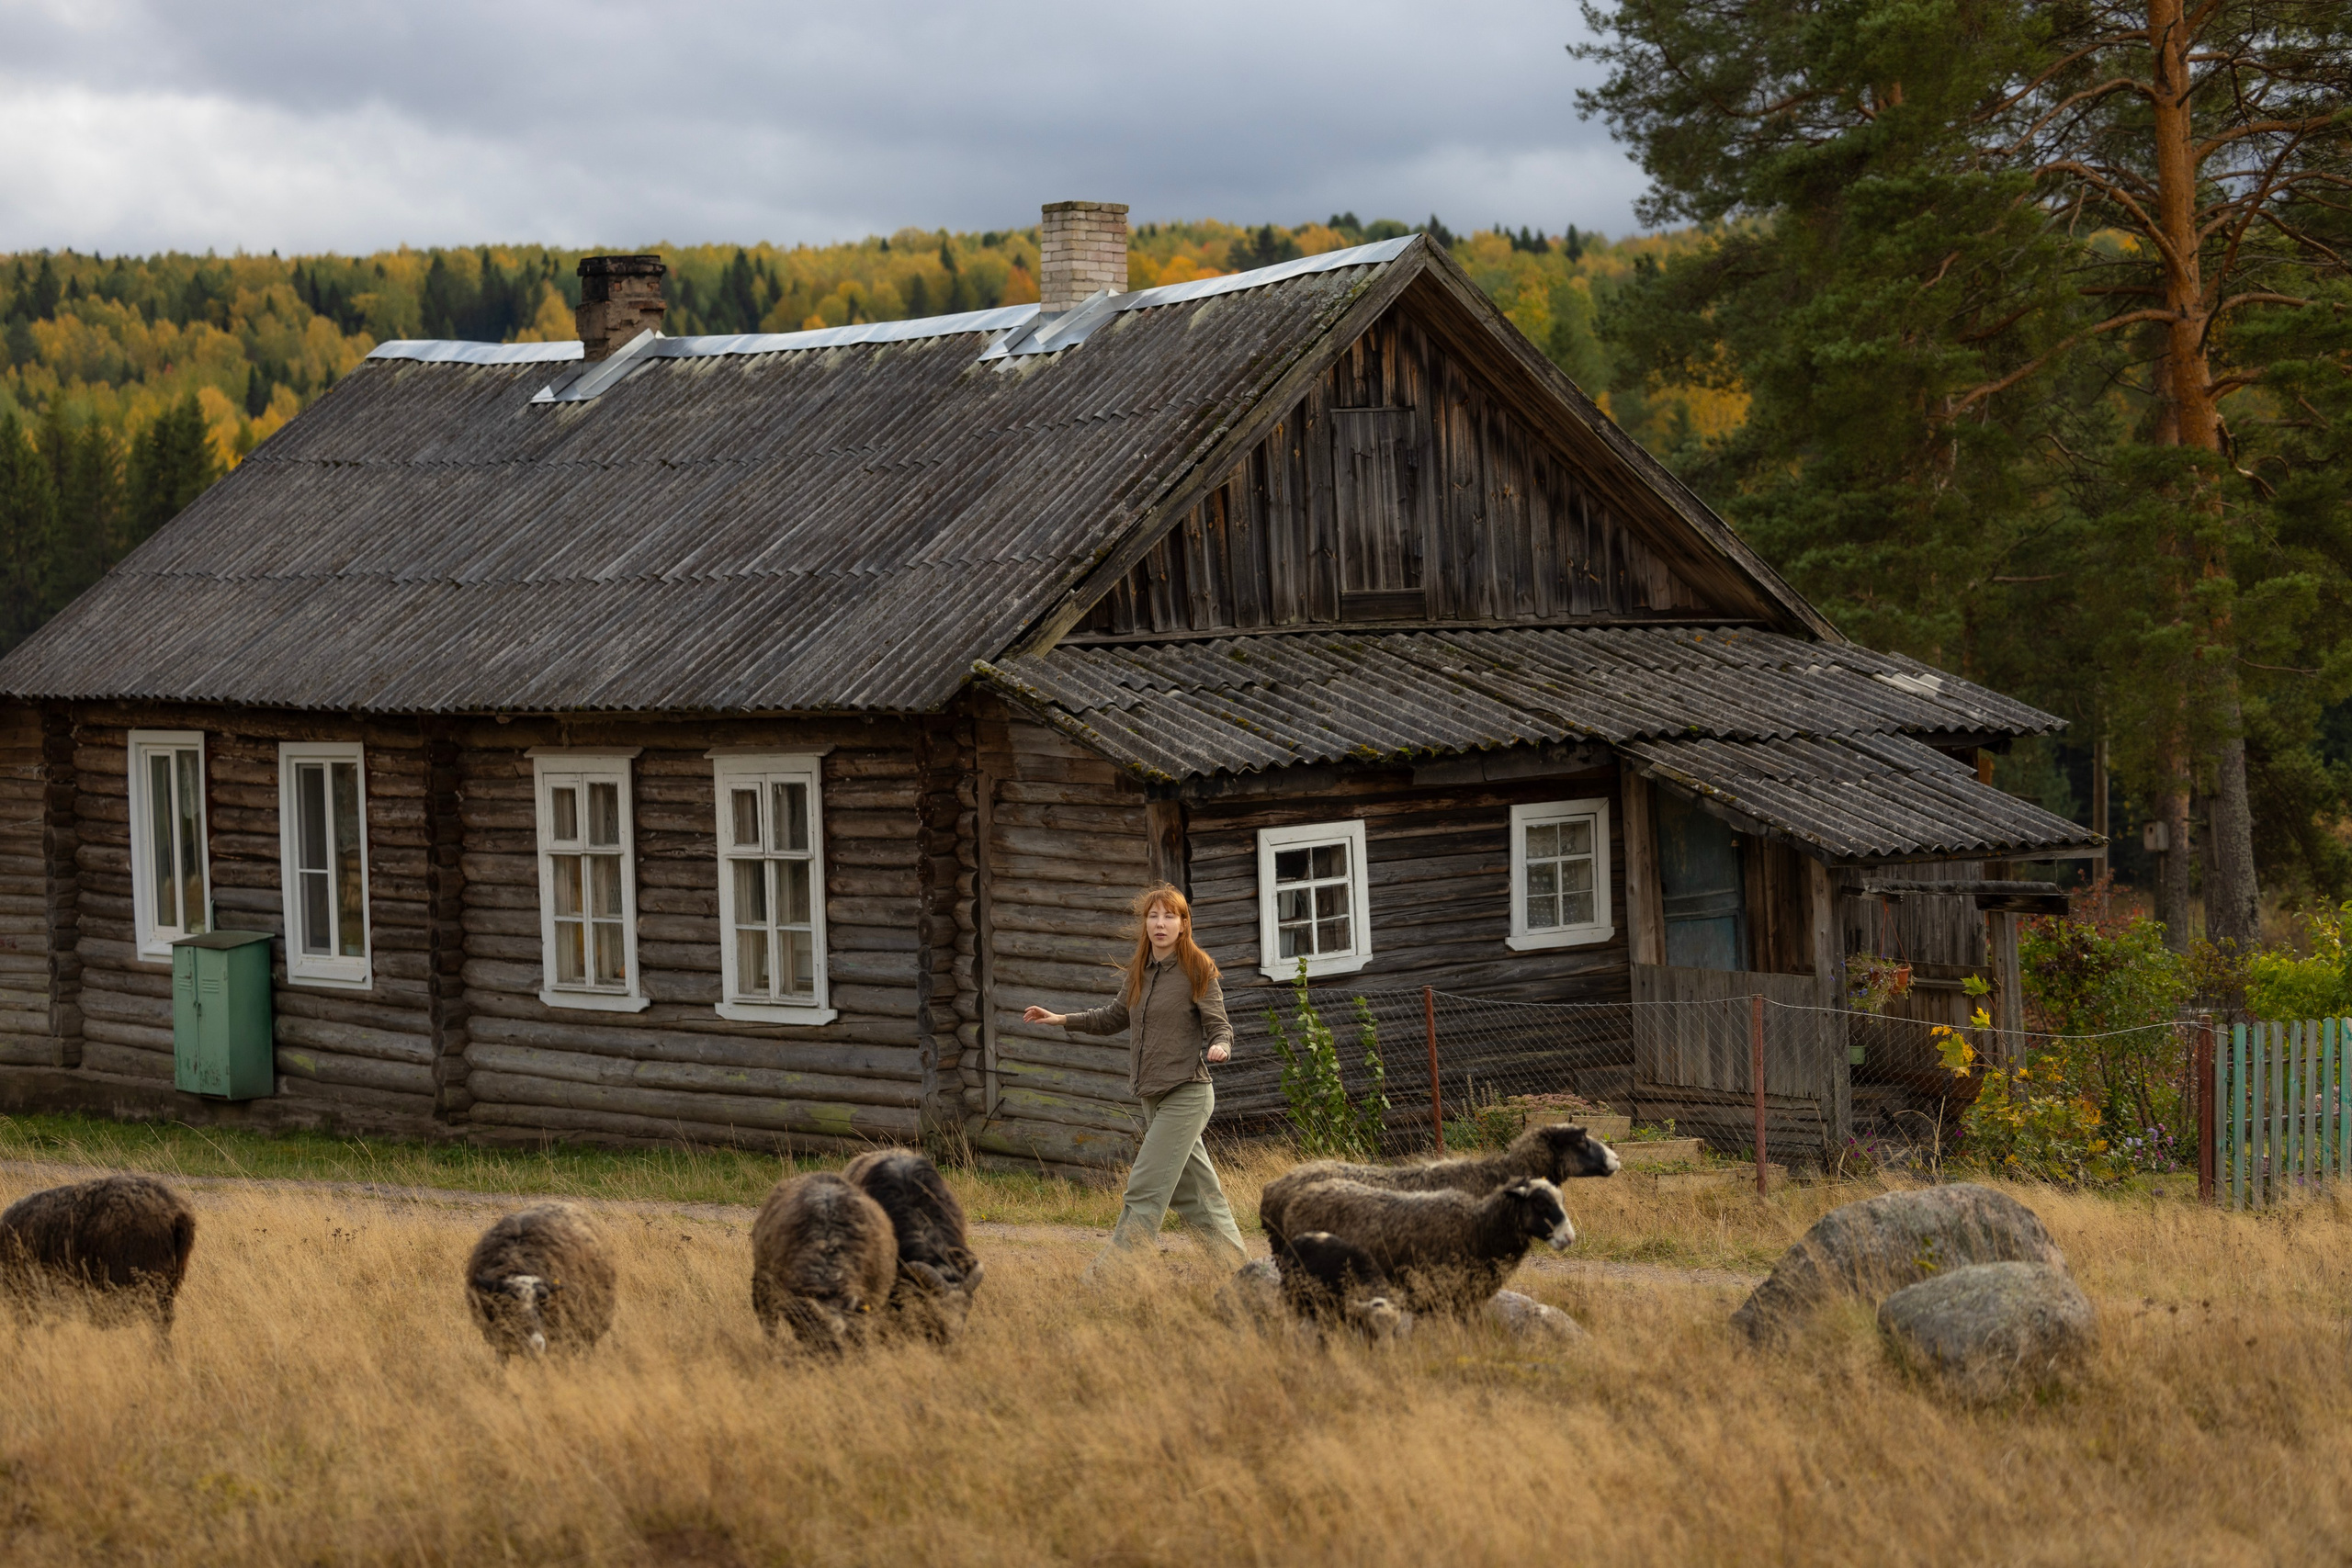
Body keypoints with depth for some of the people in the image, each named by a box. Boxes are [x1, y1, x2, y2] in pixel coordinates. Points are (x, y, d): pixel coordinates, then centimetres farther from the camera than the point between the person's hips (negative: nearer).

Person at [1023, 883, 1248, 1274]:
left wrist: (1219, 1047, -30)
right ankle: (1238, 1269, 18)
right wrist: (1063, 1020, 18)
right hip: (1154, 1097, 7)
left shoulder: (1198, 971, -8)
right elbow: (1115, 1018, 25)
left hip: (1186, 1095, -7)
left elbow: (1220, 1027, -8)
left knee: (1146, 1188, -11)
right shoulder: (1140, 972, 11)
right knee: (1193, 1194, 10)